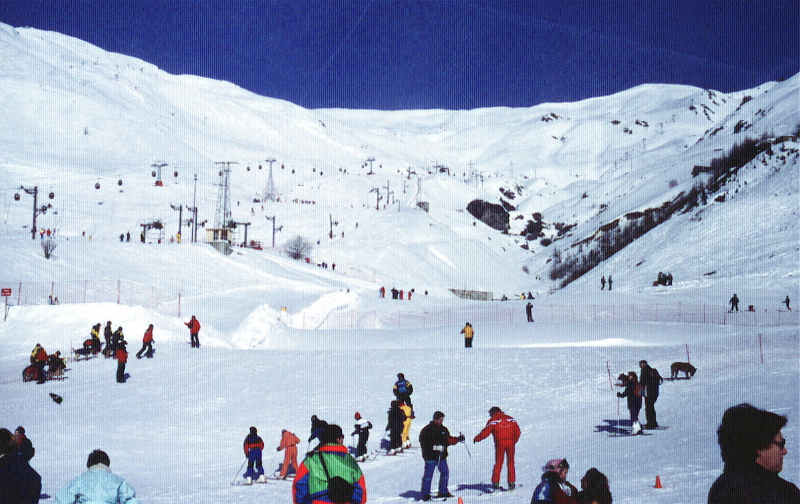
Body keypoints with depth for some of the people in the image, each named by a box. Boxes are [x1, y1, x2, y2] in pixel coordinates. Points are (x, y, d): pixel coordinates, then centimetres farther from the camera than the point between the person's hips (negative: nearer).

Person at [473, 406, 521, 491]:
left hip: (500, 443, -2)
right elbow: (517, 432, 11)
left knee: (498, 463, 5)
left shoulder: (492, 420, 5)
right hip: (510, 442, 3)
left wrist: (476, 439, 8)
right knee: (510, 463, 10)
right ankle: (511, 482, 6)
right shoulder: (510, 419, 16)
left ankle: (495, 483, -1)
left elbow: (486, 432, -2)